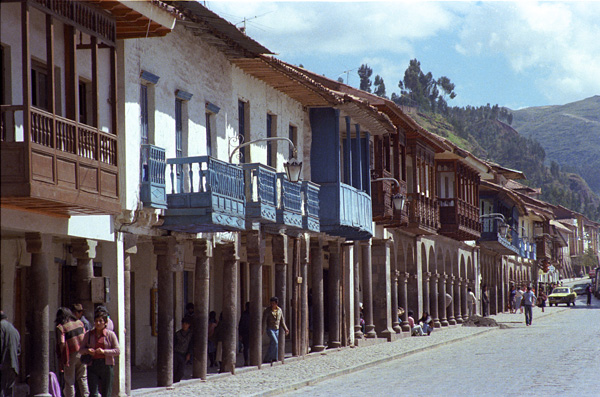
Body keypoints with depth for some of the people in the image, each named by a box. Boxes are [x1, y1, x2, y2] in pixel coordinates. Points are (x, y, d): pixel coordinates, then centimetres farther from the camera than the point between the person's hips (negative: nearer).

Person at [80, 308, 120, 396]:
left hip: (106, 366, -1)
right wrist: (87, 350, -9)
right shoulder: (88, 334, 9)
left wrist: (104, 351, -16)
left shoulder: (110, 334, 1)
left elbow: (117, 351, -2)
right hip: (92, 365, 1)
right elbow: (81, 349, 14)